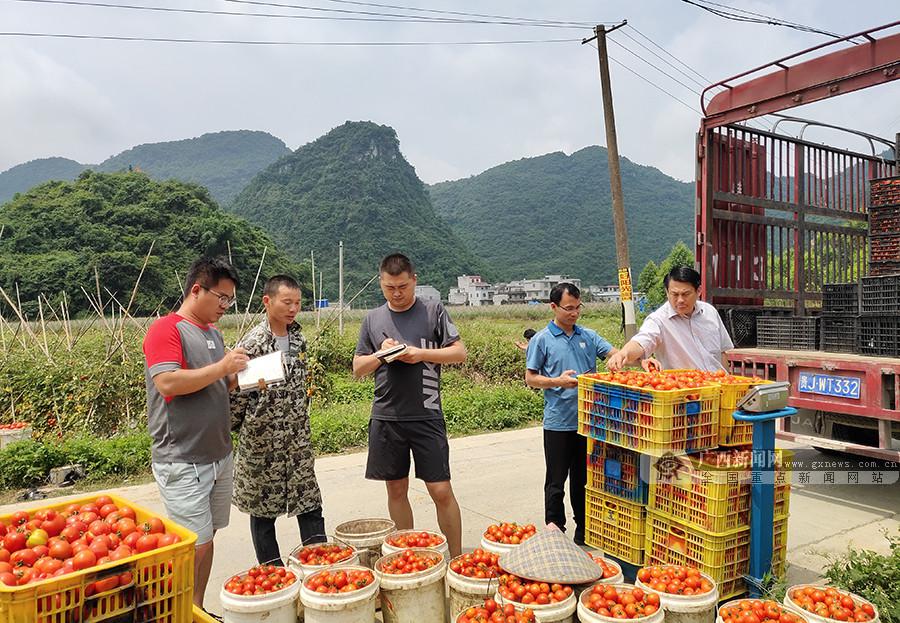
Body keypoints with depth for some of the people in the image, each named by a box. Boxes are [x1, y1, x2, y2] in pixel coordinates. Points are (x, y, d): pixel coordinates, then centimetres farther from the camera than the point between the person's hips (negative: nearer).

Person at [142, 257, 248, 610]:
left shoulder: (213, 333, 14)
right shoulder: (166, 329, -11)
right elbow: (167, 383, -23)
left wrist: (236, 377, 3)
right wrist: (221, 368, -19)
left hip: (219, 456, 8)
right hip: (182, 463, -8)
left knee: (207, 539, 15)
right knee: (194, 546, -4)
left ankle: (198, 612, 27)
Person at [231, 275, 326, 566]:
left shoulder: (297, 338, 6)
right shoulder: (254, 342, -16)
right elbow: (237, 390, -12)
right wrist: (235, 427, -3)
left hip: (298, 440, 6)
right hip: (263, 441, -6)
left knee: (309, 500, 9)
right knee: (263, 508, 10)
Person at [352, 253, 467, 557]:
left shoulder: (433, 311, -1)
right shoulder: (373, 319, 8)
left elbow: (460, 352, -2)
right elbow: (358, 368, 11)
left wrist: (422, 354, -15)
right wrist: (380, 355, -9)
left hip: (426, 416, -3)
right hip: (386, 417, 3)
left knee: (441, 491, -2)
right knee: (396, 489, 13)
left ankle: (457, 558, 15)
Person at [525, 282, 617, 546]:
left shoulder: (588, 336, 8)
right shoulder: (541, 340, -4)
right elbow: (530, 378, -3)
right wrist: (558, 381, -18)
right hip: (558, 422, -4)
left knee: (584, 479, 16)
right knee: (556, 482, 6)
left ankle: (584, 532, 29)